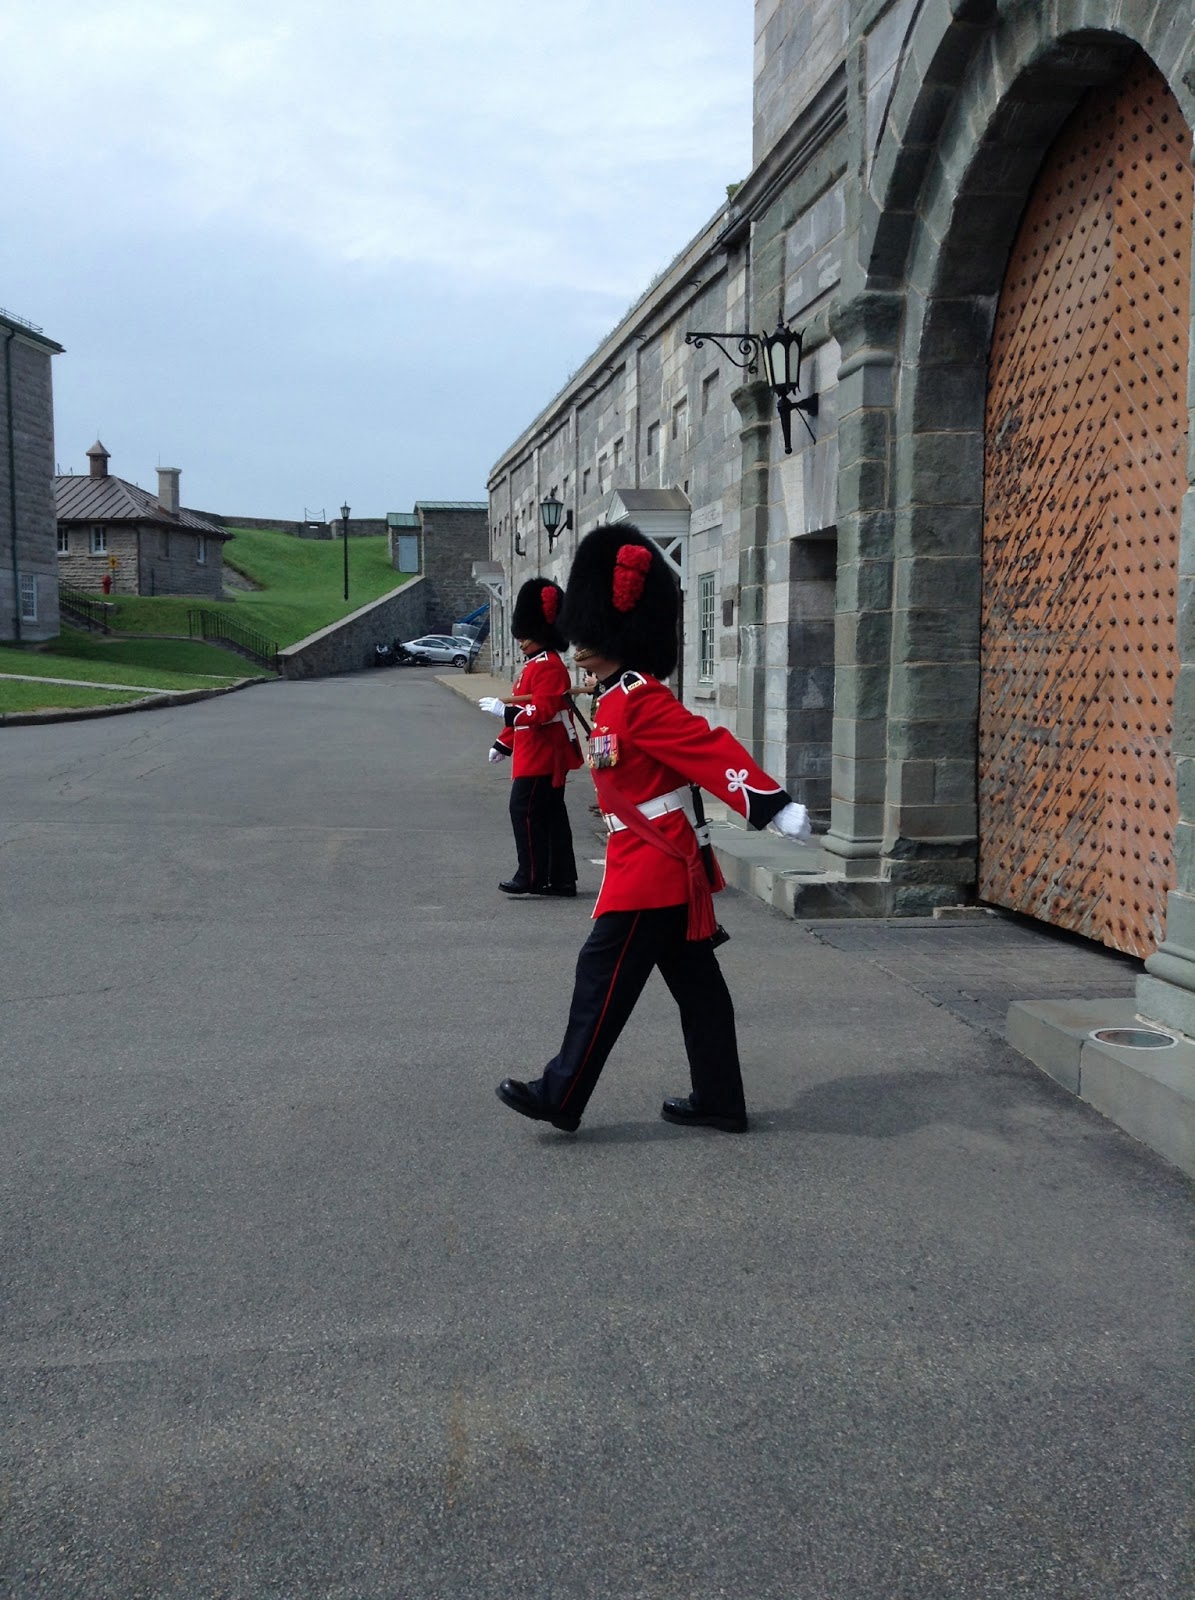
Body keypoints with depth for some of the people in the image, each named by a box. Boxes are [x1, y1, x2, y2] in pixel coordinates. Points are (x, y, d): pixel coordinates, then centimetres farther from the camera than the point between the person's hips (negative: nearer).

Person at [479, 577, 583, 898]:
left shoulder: (548, 667, -14)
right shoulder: (535, 664, 18)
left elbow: (542, 711, -24)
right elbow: (525, 712, 23)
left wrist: (505, 710, -25)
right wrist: (503, 743, 22)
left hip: (541, 758, -10)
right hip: (544, 757, 10)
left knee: (525, 810, -6)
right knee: (551, 814, 10)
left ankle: (531, 877, 0)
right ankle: (561, 879, 15)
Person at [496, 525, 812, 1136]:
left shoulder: (639, 700, -17)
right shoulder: (621, 699, 13)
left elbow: (709, 746, -26)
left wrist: (772, 804, -35)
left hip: (650, 870, -10)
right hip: (669, 867, 10)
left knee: (603, 976, -2)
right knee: (696, 984, 12)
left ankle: (561, 1097, 8)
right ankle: (718, 1101, 21)